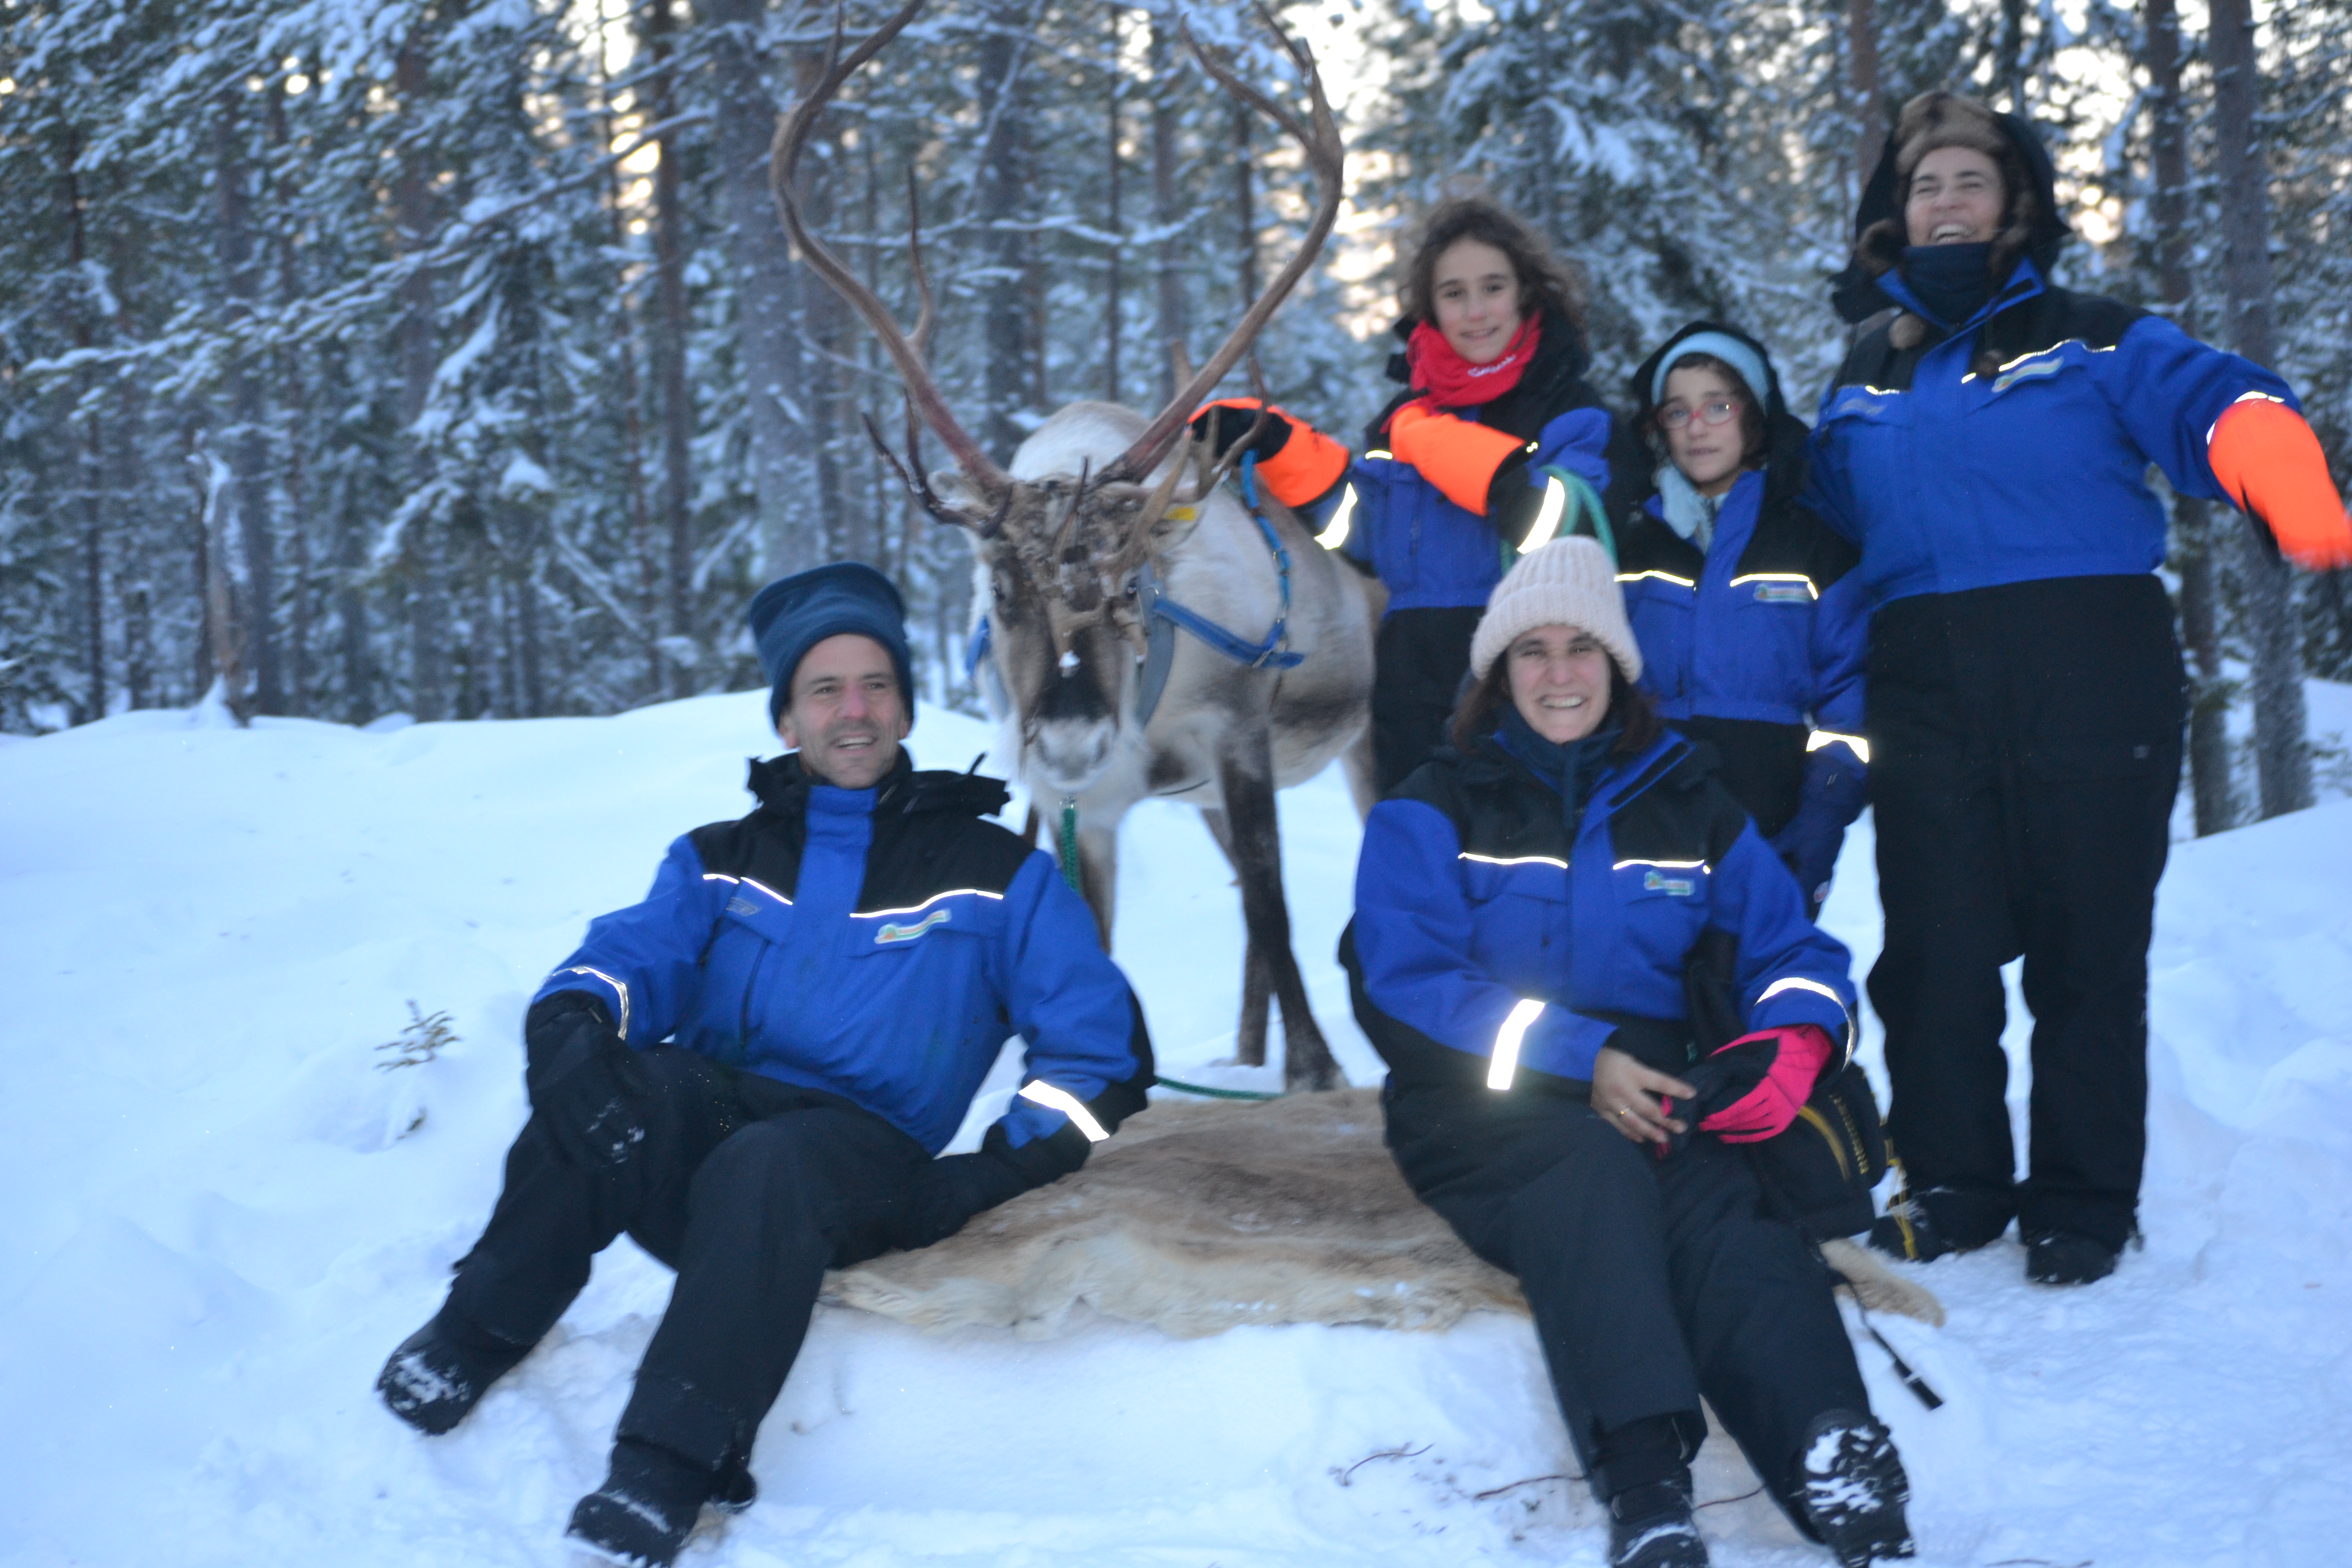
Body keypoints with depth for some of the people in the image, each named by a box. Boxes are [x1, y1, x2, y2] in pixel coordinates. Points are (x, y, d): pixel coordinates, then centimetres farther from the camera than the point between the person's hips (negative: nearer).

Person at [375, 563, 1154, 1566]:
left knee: (768, 1165, -38)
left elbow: (1101, 1048, 8)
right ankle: (481, 1332, -16)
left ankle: (672, 1468, -36)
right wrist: (573, 1015, -22)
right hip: (693, 1145, 3)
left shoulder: (995, 874, 12)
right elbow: (637, 951, 3)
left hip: (865, 1157, -2)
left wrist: (1002, 1167, -7)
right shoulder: (721, 859, 21)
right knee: (603, 1080, -31)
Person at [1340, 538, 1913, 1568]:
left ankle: (1836, 1465, -53)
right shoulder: (1431, 813, 9)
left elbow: (1790, 947, 15)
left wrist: (1797, 1038, -10)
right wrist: (1578, 1058, -16)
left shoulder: (1688, 807, 19)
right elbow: (1400, 984, -5)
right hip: (1484, 1108, -3)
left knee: (1722, 1208, -32)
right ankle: (1643, 1484, -54)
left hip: (1643, 1097, 3)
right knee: (1593, 1166, -37)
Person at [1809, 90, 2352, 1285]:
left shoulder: (2089, 340, 6)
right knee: (1934, 946, 4)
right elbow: (1816, 536, 22)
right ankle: (1953, 1181, 19)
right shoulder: (1861, 382, 18)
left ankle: (2082, 1199, 12)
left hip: (2088, 678, -3)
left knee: (2086, 941, 1)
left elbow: (2214, 404, -10)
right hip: (1925, 691, 3)